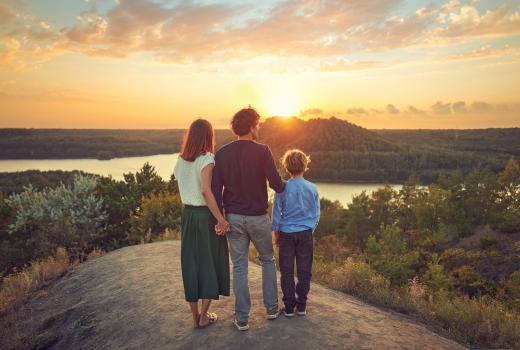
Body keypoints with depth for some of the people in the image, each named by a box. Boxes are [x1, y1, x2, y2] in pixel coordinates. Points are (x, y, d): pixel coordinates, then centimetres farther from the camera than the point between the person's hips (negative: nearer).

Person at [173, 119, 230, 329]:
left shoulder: (180, 161, 6)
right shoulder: (206, 159, -15)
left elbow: (184, 188, -1)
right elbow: (206, 191, -25)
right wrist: (221, 219, -23)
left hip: (187, 214, 6)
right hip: (206, 216, -6)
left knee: (191, 264, 13)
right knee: (210, 263, 10)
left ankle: (195, 316, 24)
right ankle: (204, 316, 19)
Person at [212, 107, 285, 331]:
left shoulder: (222, 154, 0)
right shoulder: (262, 151, -11)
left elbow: (216, 190, -3)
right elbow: (276, 184, -15)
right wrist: (289, 185, 7)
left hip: (233, 217, 2)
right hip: (258, 217, -2)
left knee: (239, 267, 10)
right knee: (268, 260, 19)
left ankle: (242, 319, 16)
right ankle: (271, 308, 27)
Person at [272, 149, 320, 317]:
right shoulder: (312, 188, -3)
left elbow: (276, 213, -1)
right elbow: (316, 214, 5)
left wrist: (276, 232, 9)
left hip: (286, 234, -1)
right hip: (305, 233, 1)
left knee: (287, 271, 7)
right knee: (304, 270, 9)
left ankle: (289, 306, 11)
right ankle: (301, 306, 15)